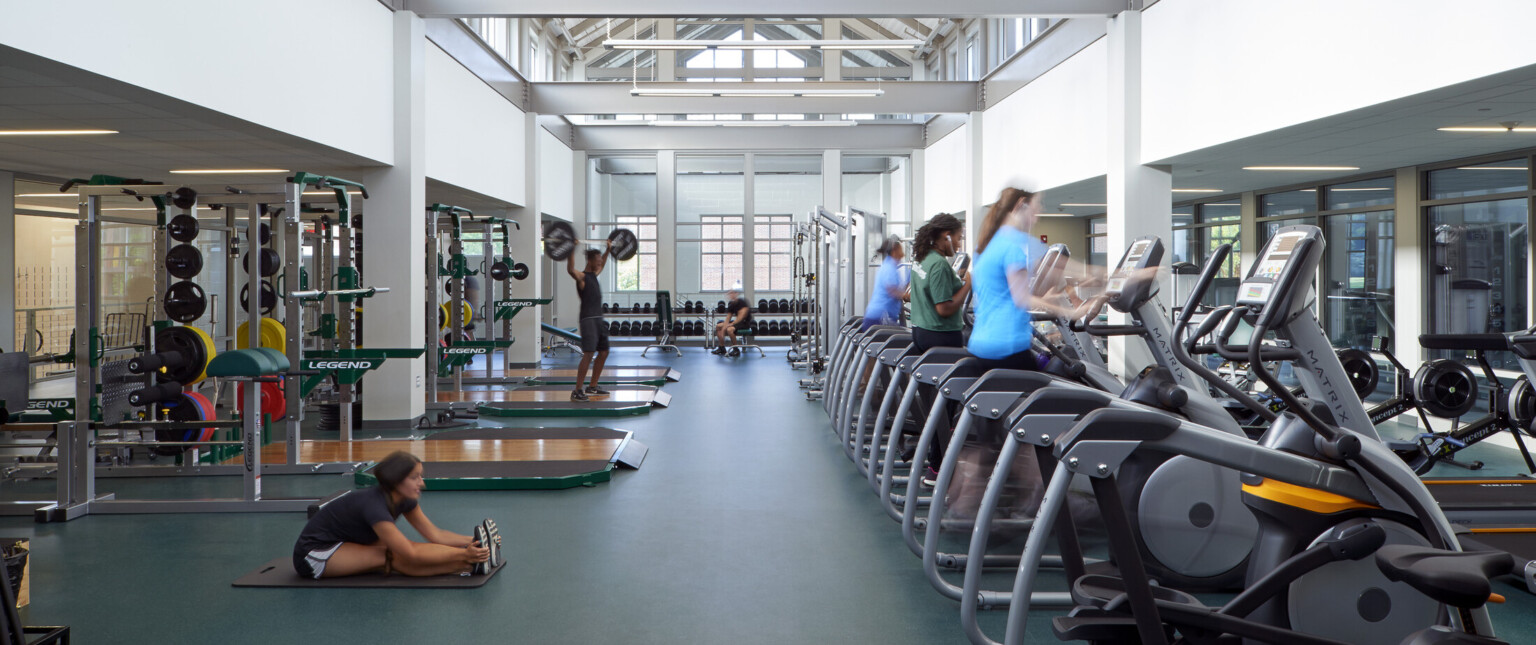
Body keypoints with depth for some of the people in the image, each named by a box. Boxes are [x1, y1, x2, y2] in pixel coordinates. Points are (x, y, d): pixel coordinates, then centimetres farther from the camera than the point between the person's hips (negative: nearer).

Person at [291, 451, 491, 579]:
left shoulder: (404, 500, -6)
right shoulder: (374, 505, -32)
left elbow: (434, 534, -2)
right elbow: (411, 555, -31)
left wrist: (471, 541, -15)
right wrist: (462, 555, -33)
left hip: (344, 545, 8)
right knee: (395, 557, -27)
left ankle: (476, 559, -26)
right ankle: (471, 563, -35)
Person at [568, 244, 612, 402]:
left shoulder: (594, 274, 16)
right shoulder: (582, 276, -9)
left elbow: (602, 264, 38)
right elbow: (570, 269, -31)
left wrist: (608, 249, 38)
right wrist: (572, 250, -35)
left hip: (599, 319, 10)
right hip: (588, 319, -10)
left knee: (603, 353, 14)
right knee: (588, 354, -17)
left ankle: (592, 387, 24)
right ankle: (577, 392, -15)